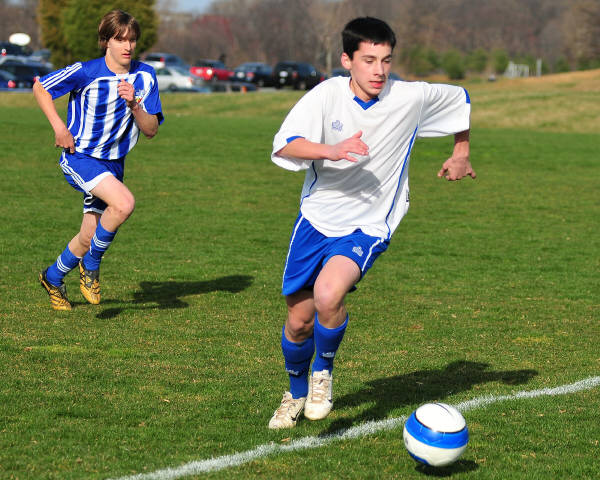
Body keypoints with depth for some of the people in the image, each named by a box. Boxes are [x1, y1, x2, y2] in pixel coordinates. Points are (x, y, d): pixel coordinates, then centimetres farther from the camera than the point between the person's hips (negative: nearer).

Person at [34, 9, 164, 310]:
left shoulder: (144, 76, -4)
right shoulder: (86, 72, -16)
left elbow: (151, 130, -4)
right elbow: (40, 87, -3)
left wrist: (134, 104, -22)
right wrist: (59, 126, -13)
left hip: (113, 163, 6)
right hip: (79, 158, -6)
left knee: (90, 237, 10)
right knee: (124, 203, -30)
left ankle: (53, 278, 38)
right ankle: (91, 264, -8)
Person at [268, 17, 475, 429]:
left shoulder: (412, 98, -11)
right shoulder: (327, 94, -12)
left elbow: (463, 101, 9)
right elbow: (284, 146, -24)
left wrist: (461, 155, 16)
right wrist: (331, 150, -39)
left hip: (368, 226, -2)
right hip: (317, 217, 2)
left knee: (328, 295, -29)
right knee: (299, 321, 9)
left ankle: (324, 373, -1)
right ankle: (296, 393, 38)